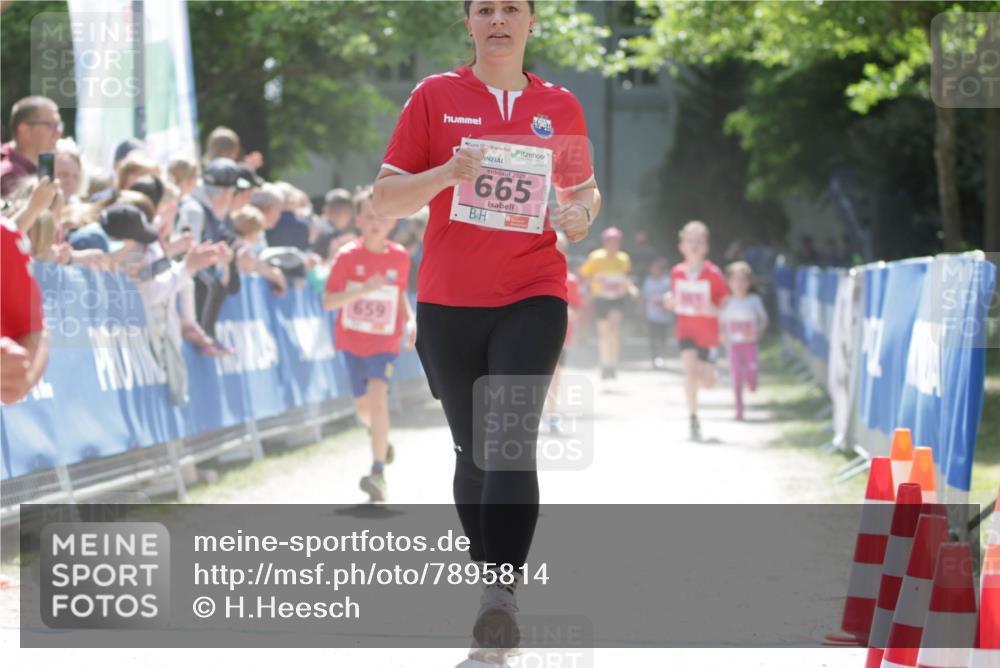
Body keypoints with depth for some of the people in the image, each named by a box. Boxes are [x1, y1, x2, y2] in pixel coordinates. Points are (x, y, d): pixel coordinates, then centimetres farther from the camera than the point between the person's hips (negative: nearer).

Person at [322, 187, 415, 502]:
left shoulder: (399, 257, -5)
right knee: (364, 406, 14)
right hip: (352, 338, 1)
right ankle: (380, 436, 51)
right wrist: (363, 289, -28)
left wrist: (410, 320, -4)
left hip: (384, 340, -1)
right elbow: (328, 301, -15)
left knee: (378, 396, -22)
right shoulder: (348, 256, -11)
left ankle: (378, 472, -23)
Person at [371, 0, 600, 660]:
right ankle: (490, 574, 26)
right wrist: (447, 174, -15)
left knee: (513, 439, -18)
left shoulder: (561, 106, 9)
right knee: (473, 451, 9)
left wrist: (581, 214, -3)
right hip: (449, 301, 1)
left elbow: (585, 188, 21)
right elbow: (386, 197, 3)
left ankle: (502, 595, -26)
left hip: (533, 296, -1)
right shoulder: (434, 97, 5)